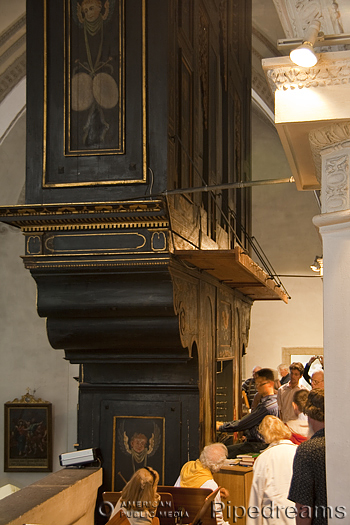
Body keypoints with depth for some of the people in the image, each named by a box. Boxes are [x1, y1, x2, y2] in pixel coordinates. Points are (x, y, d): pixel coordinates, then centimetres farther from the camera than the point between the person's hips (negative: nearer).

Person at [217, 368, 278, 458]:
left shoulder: (268, 405, -20)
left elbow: (244, 424, -17)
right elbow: (245, 420, 19)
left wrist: (220, 427, -7)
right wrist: (223, 424, 13)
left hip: (259, 446, -11)